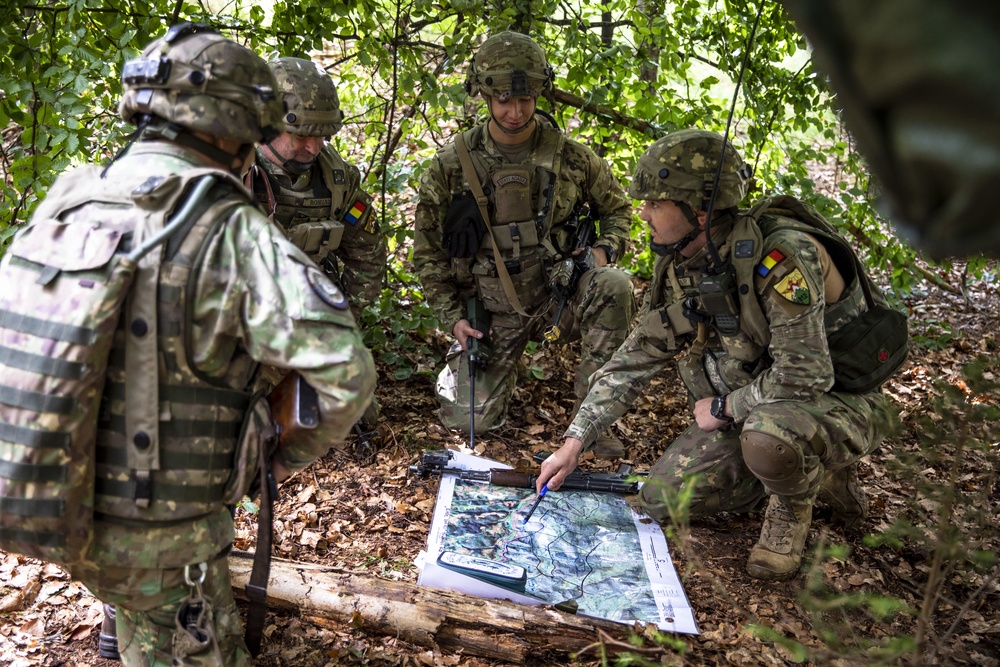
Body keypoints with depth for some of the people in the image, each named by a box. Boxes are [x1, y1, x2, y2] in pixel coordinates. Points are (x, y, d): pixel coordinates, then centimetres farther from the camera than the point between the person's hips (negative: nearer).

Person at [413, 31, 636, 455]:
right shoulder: (452, 166, -7)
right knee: (469, 418, -8)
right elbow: (428, 250, 1)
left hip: (558, 288, 1)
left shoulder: (570, 157, -5)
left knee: (614, 286, -32)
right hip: (493, 308, 0)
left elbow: (617, 208, 12)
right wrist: (452, 317, -6)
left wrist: (604, 250, -10)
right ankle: (501, 367, 30)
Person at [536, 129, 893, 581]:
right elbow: (635, 358, 1)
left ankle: (793, 506, -1)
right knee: (661, 499, -1)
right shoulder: (679, 267, -4)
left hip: (836, 403, -7)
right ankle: (805, 467, 15)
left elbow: (805, 375, -33)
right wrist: (575, 441, -3)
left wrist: (724, 407, -16)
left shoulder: (781, 256, -30)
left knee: (768, 433, -40)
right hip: (748, 411, 7)